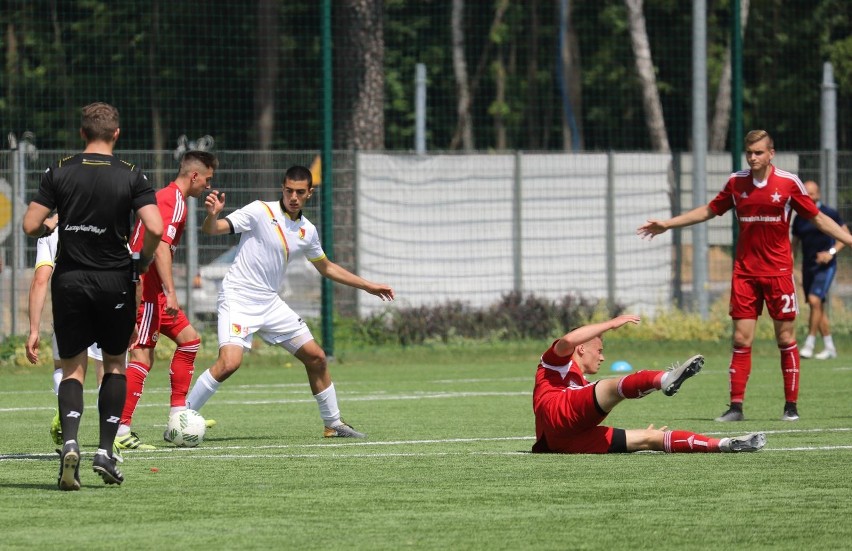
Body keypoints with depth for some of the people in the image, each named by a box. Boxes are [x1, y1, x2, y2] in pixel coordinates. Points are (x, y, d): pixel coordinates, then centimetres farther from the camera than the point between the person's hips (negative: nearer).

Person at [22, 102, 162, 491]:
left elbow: (30, 225, -6)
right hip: (115, 281, -1)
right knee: (115, 363, 16)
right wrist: (144, 261, 2)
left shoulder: (59, 172, -3)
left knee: (73, 367, 8)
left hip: (69, 280, 1)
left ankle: (69, 442, -16)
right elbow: (155, 228, -16)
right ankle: (105, 451, 7)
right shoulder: (131, 176, -6)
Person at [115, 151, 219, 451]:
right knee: (142, 355, -14)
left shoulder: (164, 196, 20)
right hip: (147, 288, -11)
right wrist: (170, 292, -27)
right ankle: (121, 430, -19)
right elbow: (161, 246, -23)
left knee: (188, 338, 15)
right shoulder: (174, 201, -11)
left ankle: (178, 412, 15)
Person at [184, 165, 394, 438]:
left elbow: (326, 267, 25)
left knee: (316, 357, 7)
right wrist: (212, 214, -40)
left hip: (270, 303, 7)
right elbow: (212, 230, -17)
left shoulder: (307, 231, 7)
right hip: (238, 299, -7)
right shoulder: (260, 212, -10)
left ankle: (333, 424, 24)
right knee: (229, 362, -25)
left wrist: (368, 286, 25)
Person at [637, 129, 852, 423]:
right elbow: (708, 211, 17)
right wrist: (666, 224, 17)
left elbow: (817, 218, 4)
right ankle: (736, 406, 1)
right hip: (745, 272, 2)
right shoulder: (736, 182, 4)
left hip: (778, 272, -2)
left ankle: (791, 406, 9)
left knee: (785, 338, 0)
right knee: (741, 339, -1)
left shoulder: (789, 182, -4)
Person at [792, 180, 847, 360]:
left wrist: (832, 252, -17)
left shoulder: (830, 214, -5)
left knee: (815, 300, -20)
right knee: (817, 306, 6)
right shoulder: (799, 218, 10)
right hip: (808, 267, 6)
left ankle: (809, 344, -17)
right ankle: (829, 347, 14)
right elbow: (795, 243, 18)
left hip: (825, 266, -6)